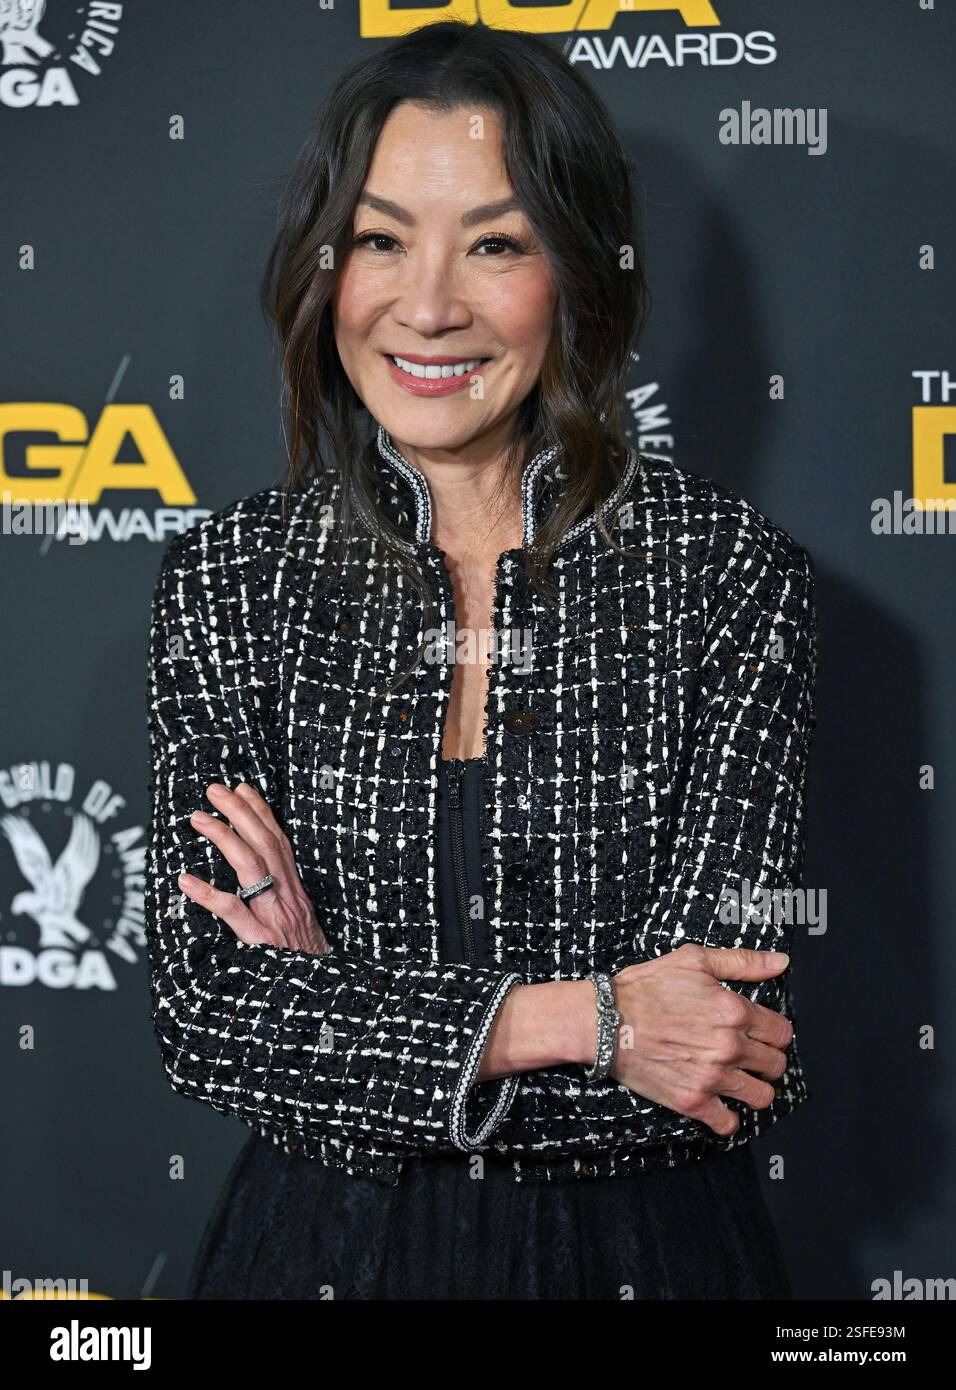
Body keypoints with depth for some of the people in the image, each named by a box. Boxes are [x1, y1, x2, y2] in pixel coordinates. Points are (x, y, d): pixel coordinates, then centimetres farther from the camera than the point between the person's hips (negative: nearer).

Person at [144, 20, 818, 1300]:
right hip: (317, 1242, 1)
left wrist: (340, 1006, -17)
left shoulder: (733, 573, -11)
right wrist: (575, 1020, -21)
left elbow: (719, 1035, -16)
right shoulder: (227, 580, -5)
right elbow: (203, 1015, -12)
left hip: (644, 1245, -1)